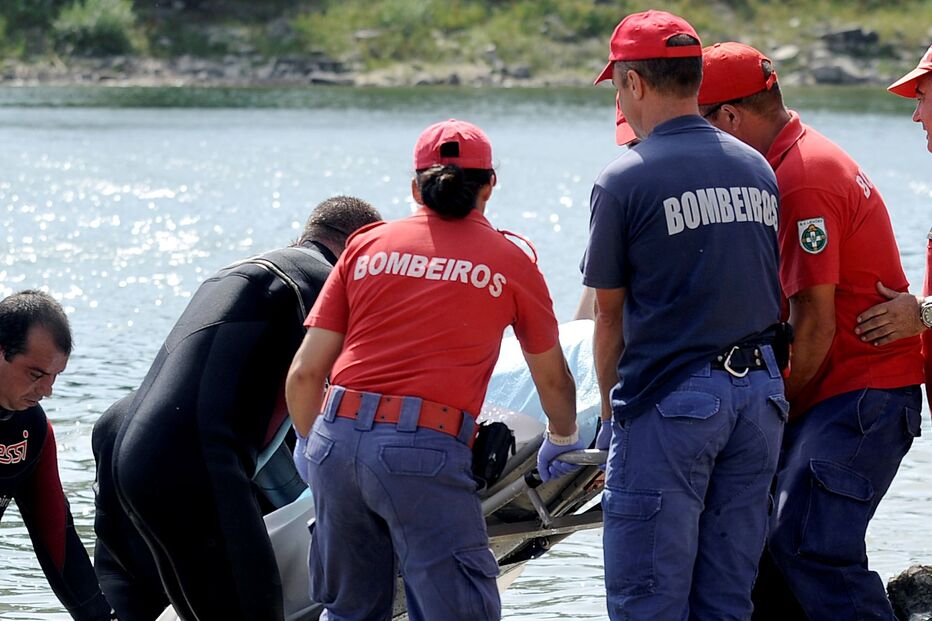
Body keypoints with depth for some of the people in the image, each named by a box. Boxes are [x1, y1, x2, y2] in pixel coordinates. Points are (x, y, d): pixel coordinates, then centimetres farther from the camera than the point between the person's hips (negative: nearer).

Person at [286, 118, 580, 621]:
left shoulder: (366, 246, 16)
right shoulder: (510, 263, 11)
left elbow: (304, 374, 11)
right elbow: (552, 380, 26)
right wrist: (563, 441, 46)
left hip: (337, 438, 4)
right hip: (426, 449, -4)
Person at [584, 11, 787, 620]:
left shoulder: (625, 181, -7)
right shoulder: (758, 170, 10)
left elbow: (610, 315, 1)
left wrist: (609, 409, 15)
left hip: (672, 399, -6)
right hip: (760, 391, 6)